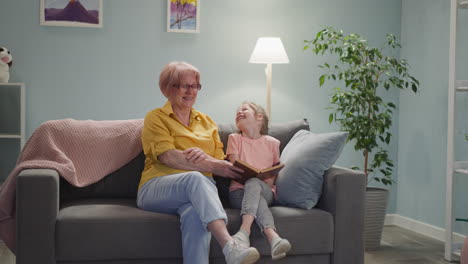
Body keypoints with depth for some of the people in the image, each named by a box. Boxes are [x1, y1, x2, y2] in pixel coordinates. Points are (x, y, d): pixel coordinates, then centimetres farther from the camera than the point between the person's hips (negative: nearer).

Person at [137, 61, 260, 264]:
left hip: (197, 188, 3)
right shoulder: (156, 118, 8)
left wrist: (204, 157, -14)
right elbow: (168, 157, -9)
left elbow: (220, 162, 11)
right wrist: (211, 166, -20)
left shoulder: (206, 122, 23)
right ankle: (229, 246, -57)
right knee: (196, 178, -38)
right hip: (157, 187, -3)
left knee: (195, 213, -36)